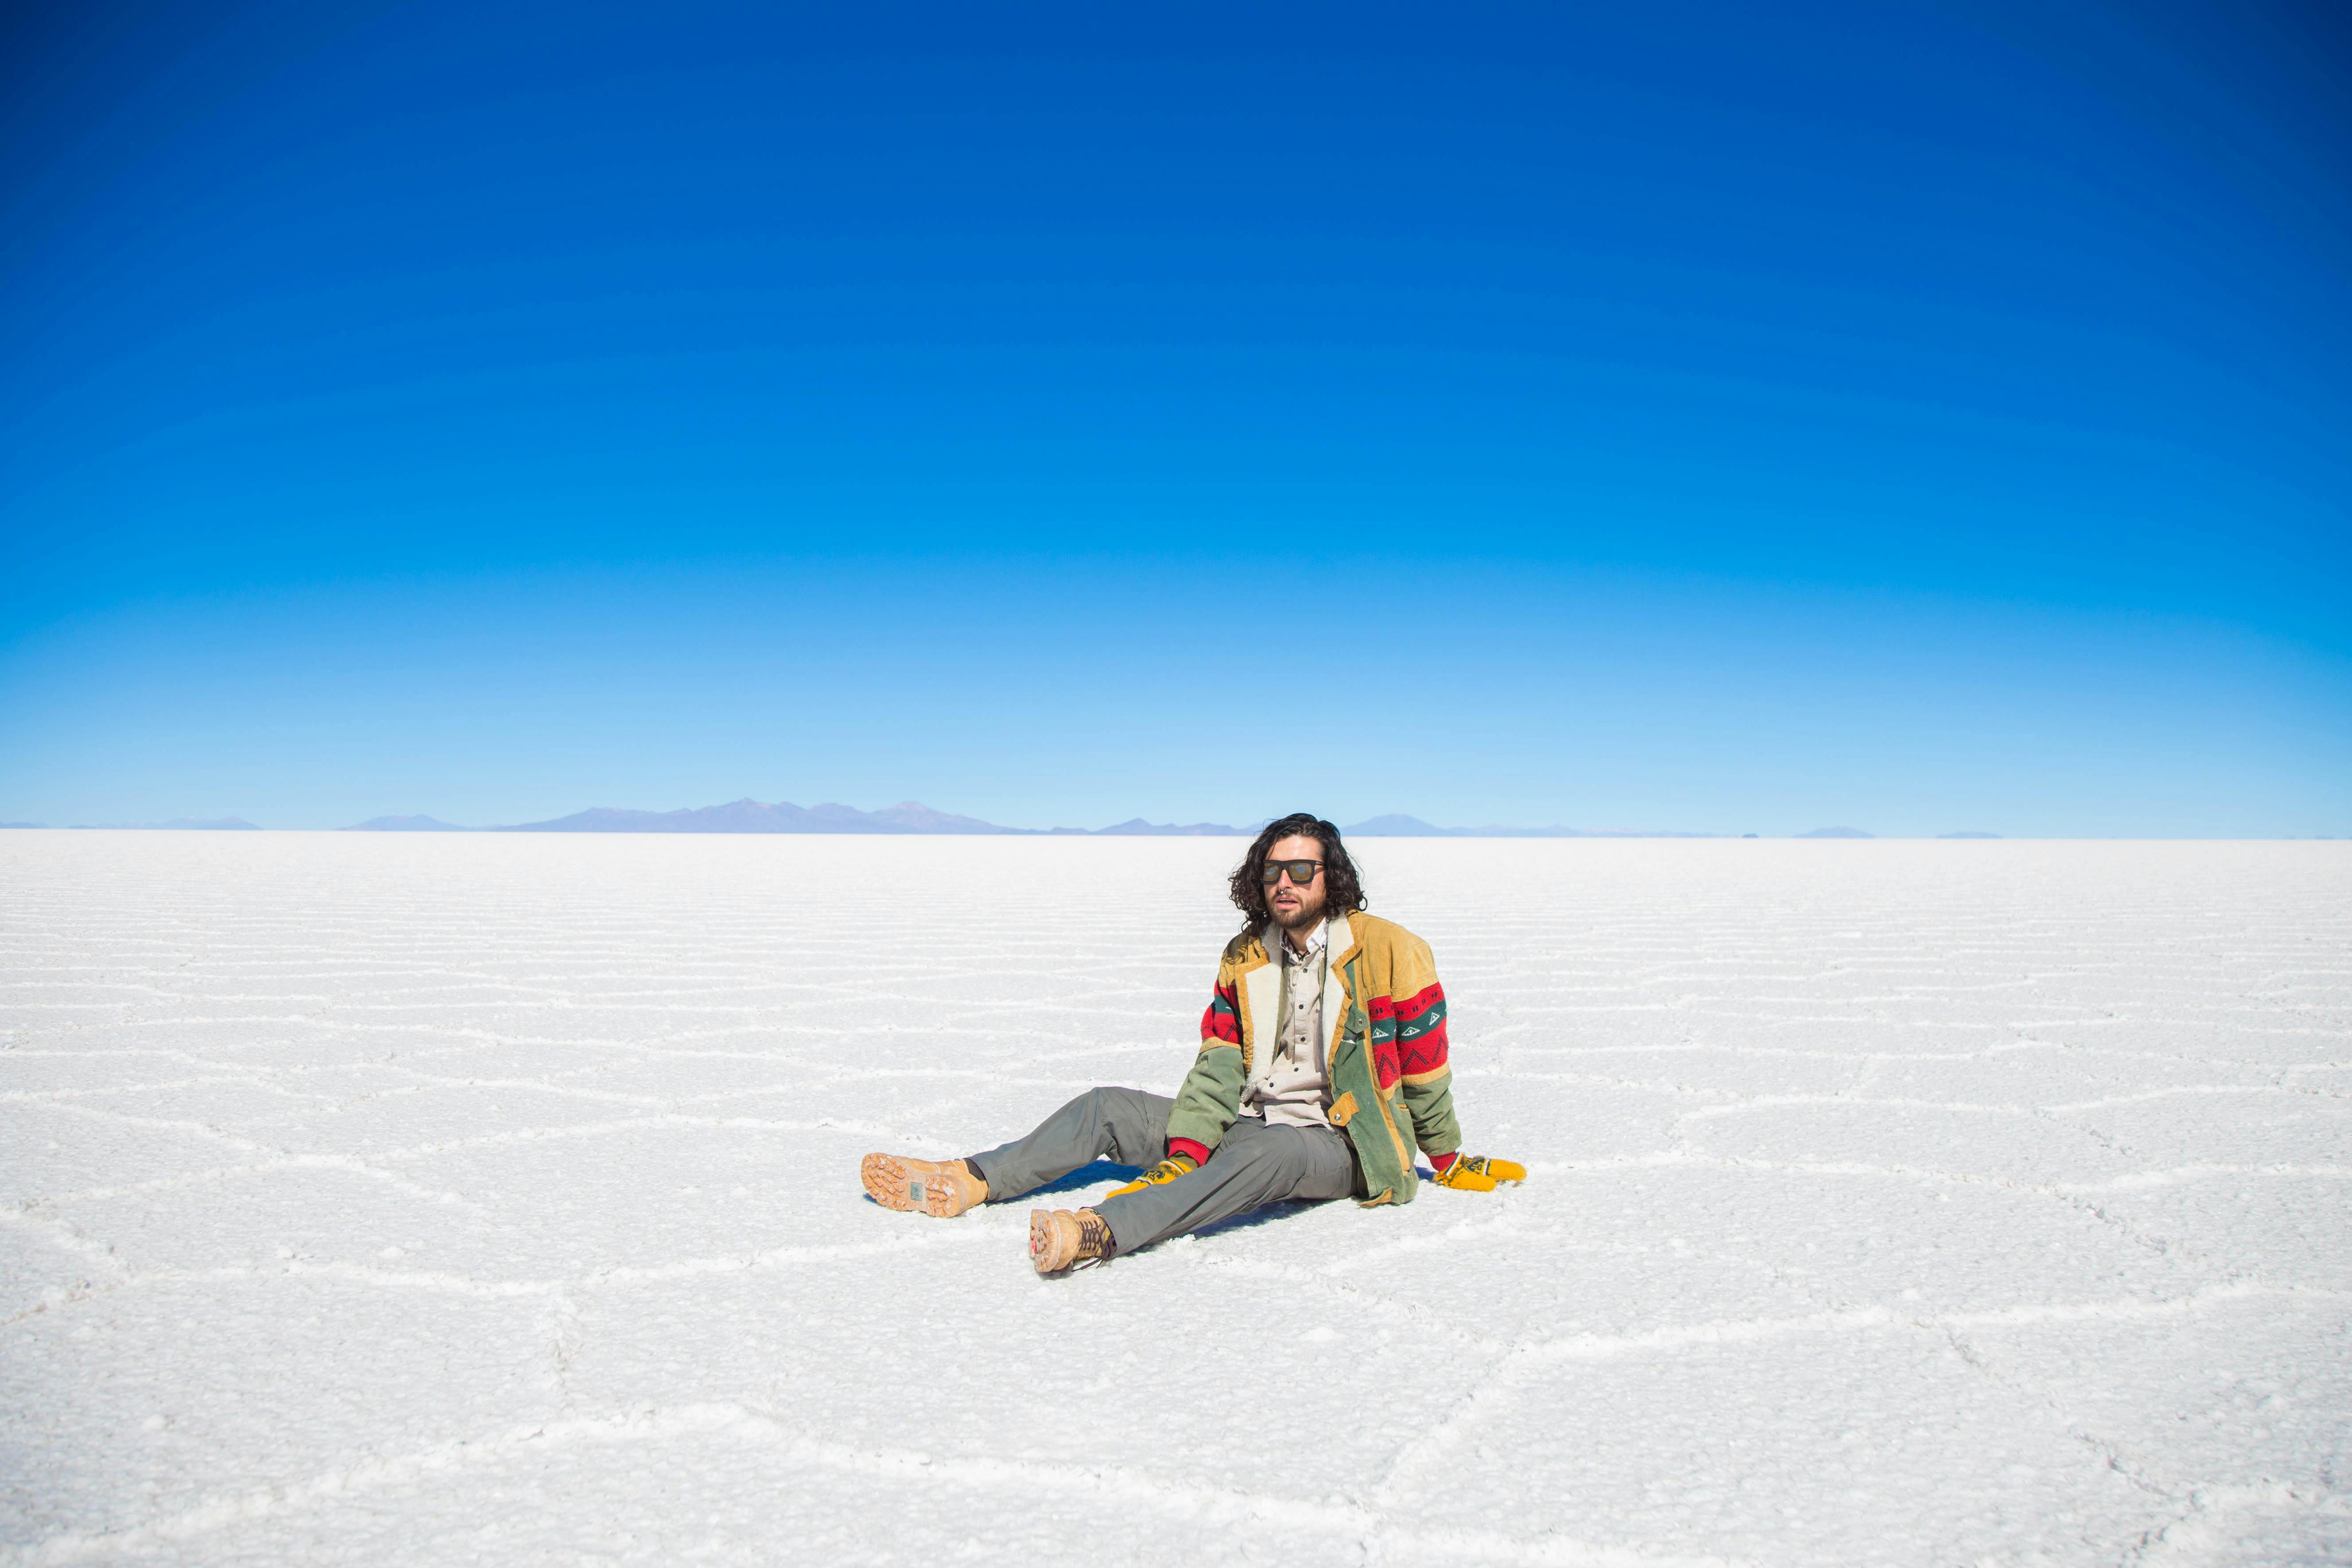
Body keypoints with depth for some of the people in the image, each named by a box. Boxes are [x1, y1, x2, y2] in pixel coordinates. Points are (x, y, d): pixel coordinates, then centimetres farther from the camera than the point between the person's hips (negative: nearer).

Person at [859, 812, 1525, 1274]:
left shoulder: (1390, 953, -10)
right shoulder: (1244, 958, 7)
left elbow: (1424, 1072, -3)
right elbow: (1218, 1066, 1)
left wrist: (1450, 1162, 5)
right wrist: (1185, 1149, -13)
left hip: (1339, 1146, -6)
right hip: (1247, 1122, 7)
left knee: (1272, 1150, -41)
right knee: (1107, 1108, -3)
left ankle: (1099, 1231, -59)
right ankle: (968, 1183, -12)